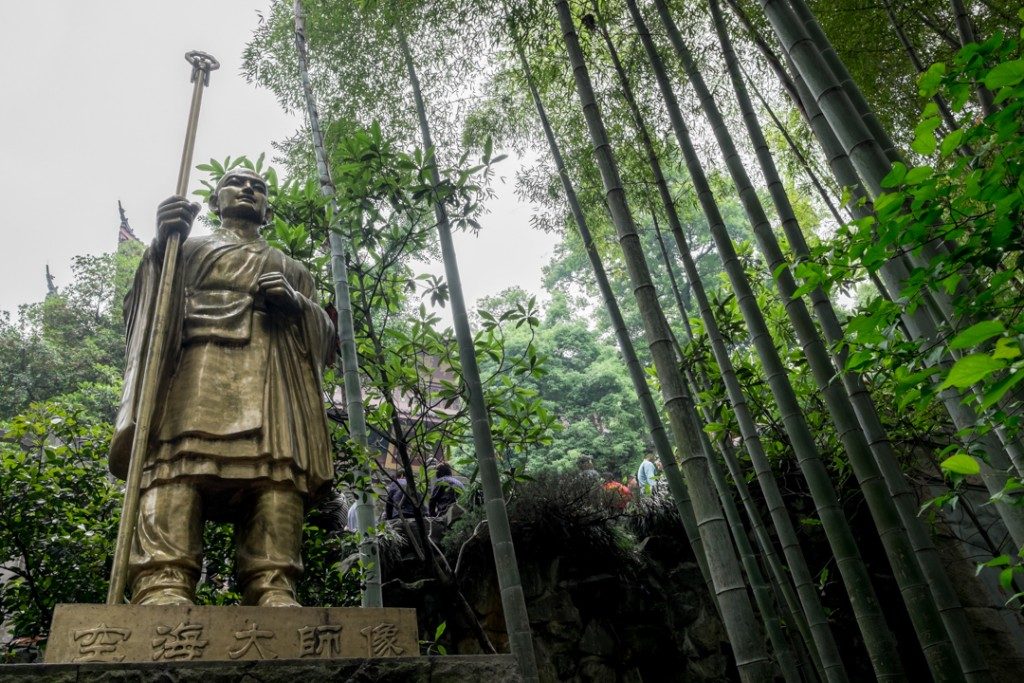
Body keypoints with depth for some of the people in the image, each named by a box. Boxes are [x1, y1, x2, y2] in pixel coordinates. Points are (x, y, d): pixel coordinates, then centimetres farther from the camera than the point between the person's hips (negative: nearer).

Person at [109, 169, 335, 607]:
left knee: (278, 469, -21)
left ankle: (274, 593, -30)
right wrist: (161, 246, -1)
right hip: (198, 367, -1)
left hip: (274, 380, 2)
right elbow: (140, 307, 16)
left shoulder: (291, 269, 36)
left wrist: (297, 304, 4)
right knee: (179, 458, -26)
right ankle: (162, 589, -36)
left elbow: (326, 335, 25)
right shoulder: (188, 247, 31)